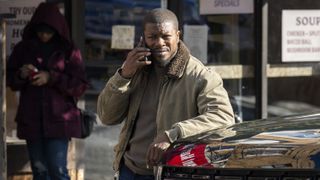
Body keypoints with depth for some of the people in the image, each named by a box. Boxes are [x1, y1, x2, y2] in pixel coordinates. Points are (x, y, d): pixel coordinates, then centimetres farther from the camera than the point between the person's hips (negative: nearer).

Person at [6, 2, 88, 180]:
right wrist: (20, 75, -13)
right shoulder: (23, 48, 5)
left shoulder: (68, 50, -3)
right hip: (31, 120, 3)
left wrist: (51, 78, -18)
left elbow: (80, 86, -5)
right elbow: (8, 79, 10)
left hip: (58, 120, -3)